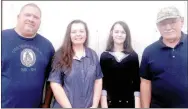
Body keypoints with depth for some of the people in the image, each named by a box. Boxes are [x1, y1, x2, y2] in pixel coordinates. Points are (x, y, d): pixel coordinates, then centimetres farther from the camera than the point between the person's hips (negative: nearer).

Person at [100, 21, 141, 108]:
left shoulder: (133, 56, 3)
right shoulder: (104, 56, 1)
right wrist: (104, 104, -7)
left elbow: (136, 81, 1)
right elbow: (102, 81, -2)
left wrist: (137, 104, -4)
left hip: (129, 101, 1)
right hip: (110, 101, 0)